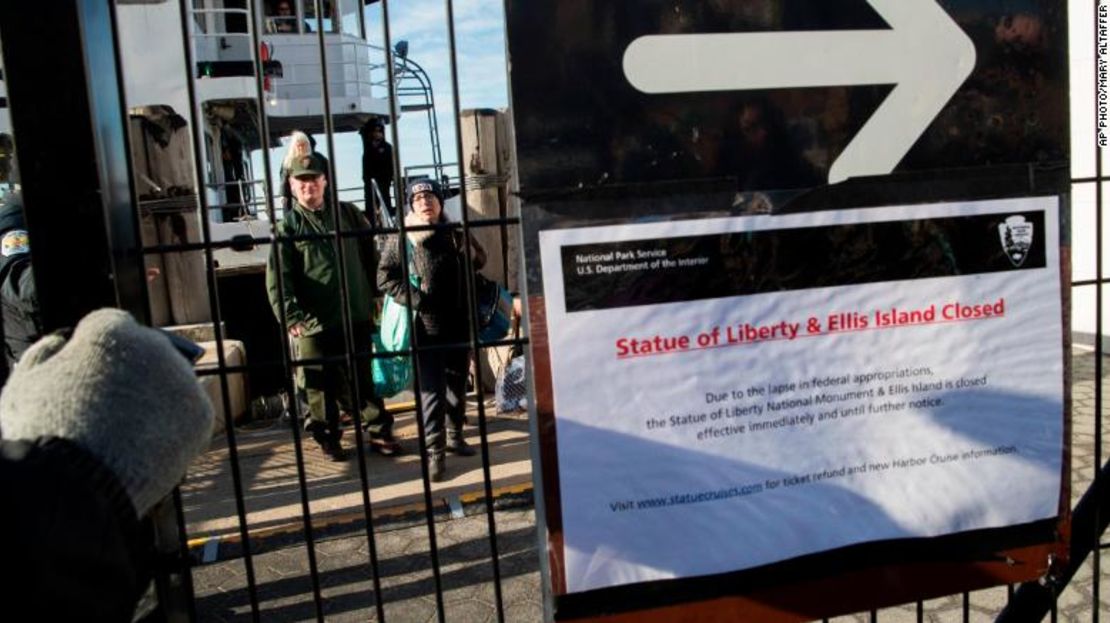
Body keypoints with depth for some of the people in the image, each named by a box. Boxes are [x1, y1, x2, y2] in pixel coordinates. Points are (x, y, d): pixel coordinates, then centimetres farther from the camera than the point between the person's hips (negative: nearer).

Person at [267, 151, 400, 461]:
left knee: (364, 378, 13)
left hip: (356, 316, 2)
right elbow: (277, 278, -9)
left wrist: (373, 294, 10)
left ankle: (379, 432, 23)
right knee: (322, 385, 7)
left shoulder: (348, 214, 7)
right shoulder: (288, 226, -2)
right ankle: (328, 438, 22)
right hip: (315, 322, -2)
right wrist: (291, 316, -19)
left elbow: (370, 254, 14)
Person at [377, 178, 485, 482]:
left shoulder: (455, 233, 5)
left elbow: (480, 260, 17)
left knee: (457, 384, 17)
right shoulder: (401, 239, -3)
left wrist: (471, 253, -6)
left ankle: (454, 435, 34)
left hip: (459, 324, 4)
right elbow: (385, 276, -4)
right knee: (431, 390, -5)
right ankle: (434, 452, 0)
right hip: (425, 327, -4)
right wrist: (412, 297, -17)